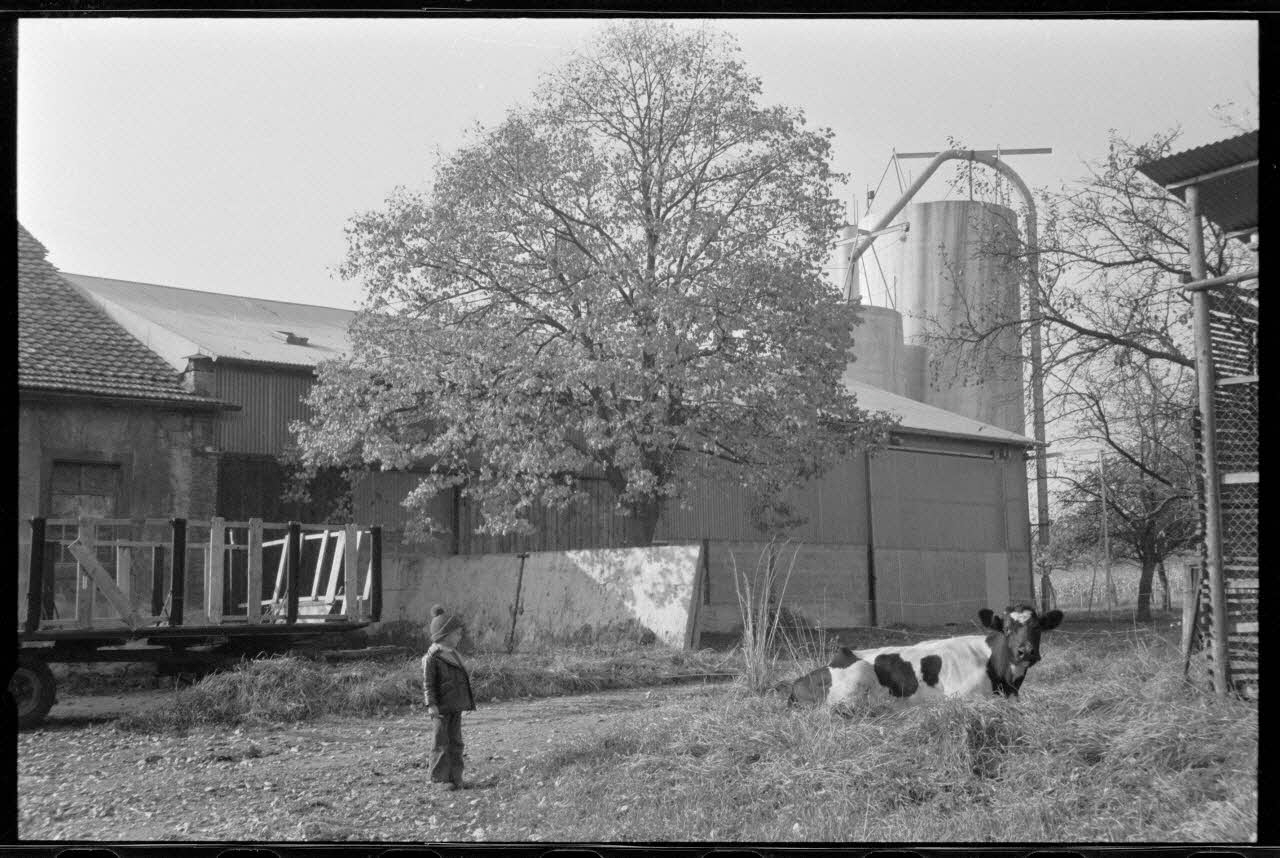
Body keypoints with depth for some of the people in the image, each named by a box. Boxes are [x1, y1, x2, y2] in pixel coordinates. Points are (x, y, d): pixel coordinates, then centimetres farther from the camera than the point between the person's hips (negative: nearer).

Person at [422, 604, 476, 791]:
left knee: (456, 742, 11)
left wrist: (468, 702, 22)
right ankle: (440, 779, 8)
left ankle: (455, 777, 17)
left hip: (456, 707, 8)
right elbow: (428, 684, -15)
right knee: (441, 744, 0)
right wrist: (431, 705, -23)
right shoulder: (432, 658, -12)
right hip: (442, 708, -8)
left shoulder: (453, 655, 13)